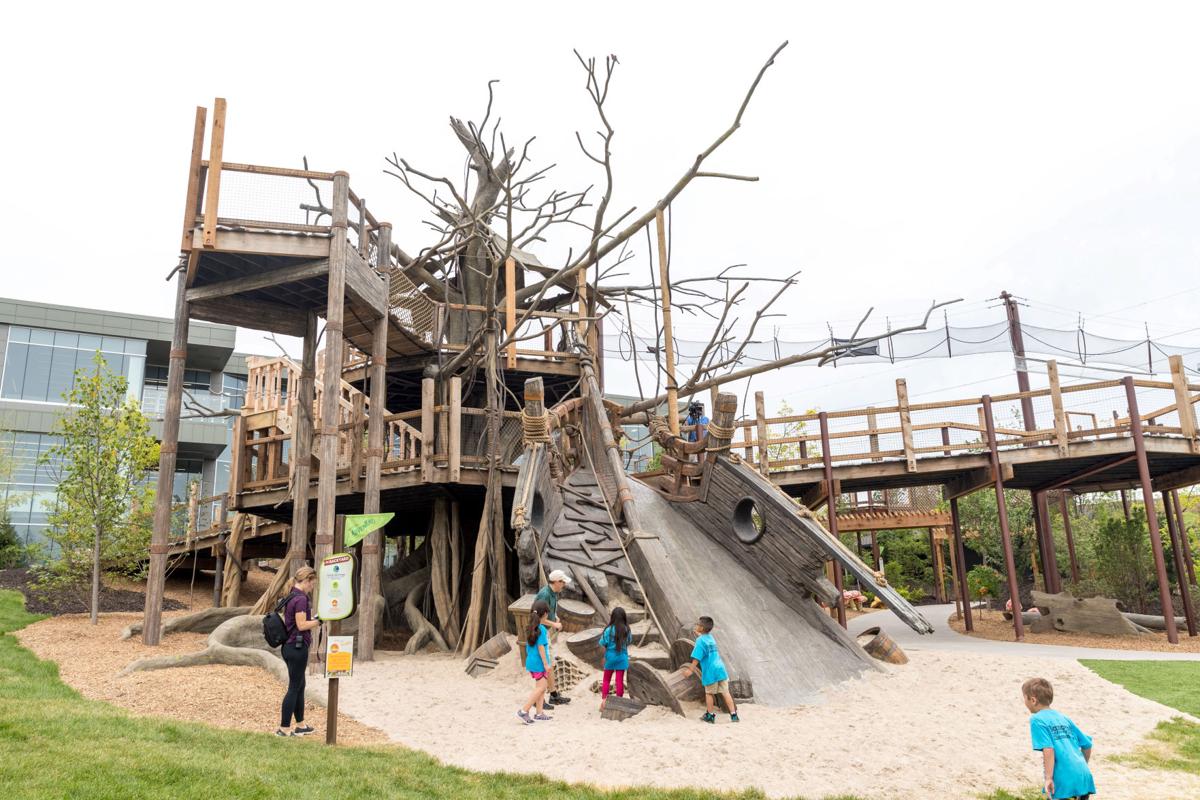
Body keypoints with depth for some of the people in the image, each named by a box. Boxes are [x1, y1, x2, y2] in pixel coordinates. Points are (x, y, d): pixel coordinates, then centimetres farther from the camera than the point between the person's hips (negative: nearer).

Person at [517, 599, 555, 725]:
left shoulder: (531, 628, 8)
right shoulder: (541, 629, -17)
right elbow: (541, 647, -19)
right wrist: (546, 664, -15)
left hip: (532, 662, 9)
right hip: (539, 664, -9)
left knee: (542, 687, 16)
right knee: (540, 688, -4)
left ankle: (539, 713, 21)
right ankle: (524, 711, -7)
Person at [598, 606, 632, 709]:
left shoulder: (609, 630, -15)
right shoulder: (626, 630, -6)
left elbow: (603, 643, -13)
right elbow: (628, 642, 7)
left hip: (610, 656, -2)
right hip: (622, 657, 2)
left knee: (606, 680, 11)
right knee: (620, 680, 8)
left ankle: (604, 701, 4)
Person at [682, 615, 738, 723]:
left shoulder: (700, 640, -11)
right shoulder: (710, 637, 12)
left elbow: (697, 657, -16)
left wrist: (691, 669, -12)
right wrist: (698, 634, 43)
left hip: (710, 671, -6)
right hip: (720, 668, 6)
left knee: (709, 693, 10)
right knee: (725, 692, 7)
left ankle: (710, 715, 21)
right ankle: (734, 714, 5)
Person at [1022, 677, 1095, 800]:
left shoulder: (1037, 720, -3)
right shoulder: (1064, 718, 19)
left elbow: (1048, 749, -16)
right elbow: (1087, 745, 22)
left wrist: (1048, 778, -15)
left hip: (1064, 780, -7)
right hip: (1084, 776, 7)